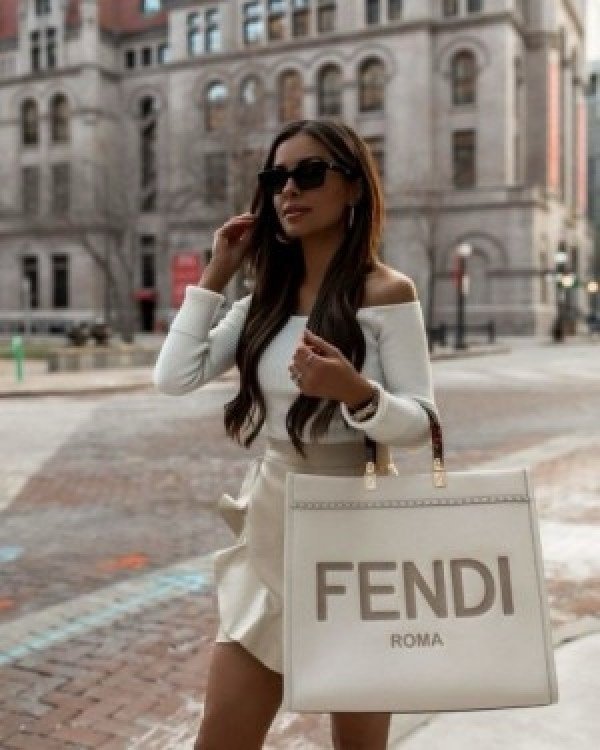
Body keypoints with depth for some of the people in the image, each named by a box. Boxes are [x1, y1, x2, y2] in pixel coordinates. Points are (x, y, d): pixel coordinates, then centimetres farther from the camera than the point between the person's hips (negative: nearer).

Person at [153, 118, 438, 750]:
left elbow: (420, 423, -11)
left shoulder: (386, 292, -9)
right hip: (270, 528, 5)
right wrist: (215, 276, -1)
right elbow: (173, 378, -2)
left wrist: (356, 393, -31)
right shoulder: (265, 298, 6)